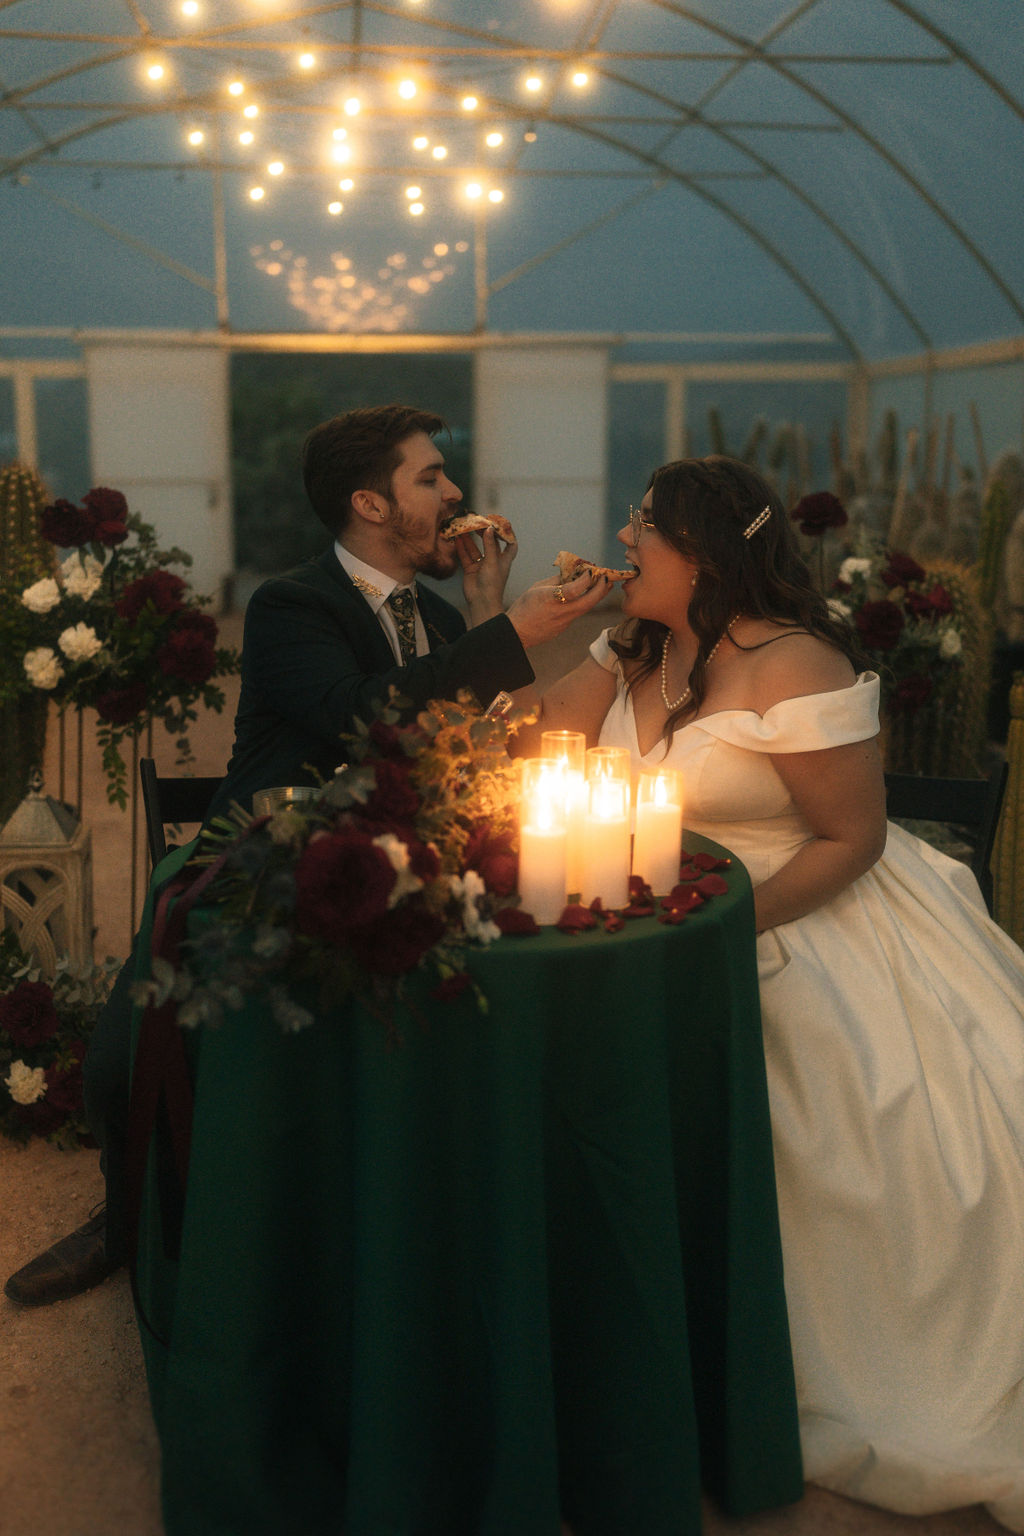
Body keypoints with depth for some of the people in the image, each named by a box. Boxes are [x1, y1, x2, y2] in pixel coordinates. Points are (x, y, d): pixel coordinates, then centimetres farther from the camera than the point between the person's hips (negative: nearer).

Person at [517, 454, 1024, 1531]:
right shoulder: (635, 646, 5)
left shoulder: (794, 667, -19)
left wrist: (734, 925, -23)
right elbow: (529, 744, 0)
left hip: (806, 921, -6)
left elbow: (852, 839, -17)